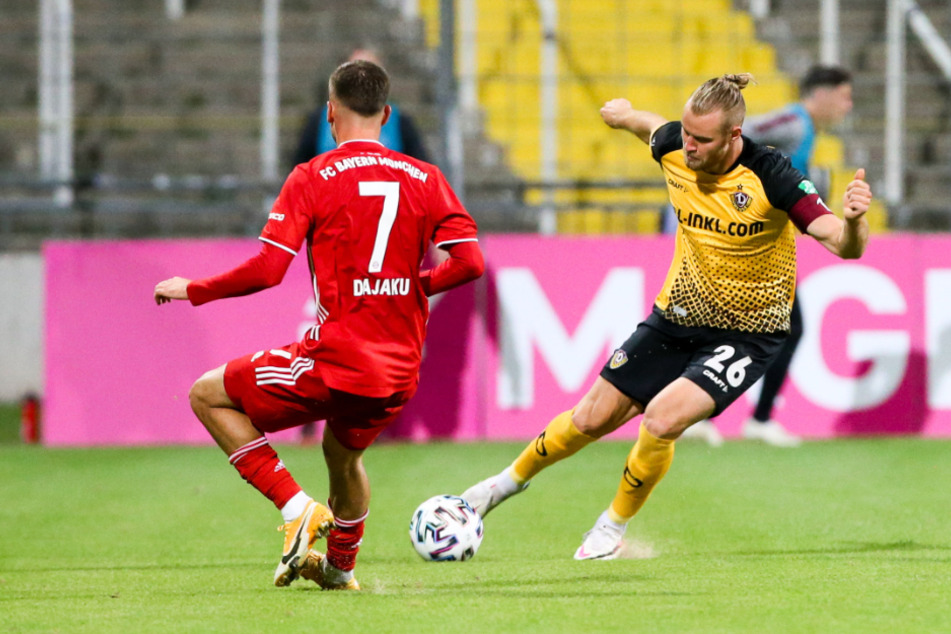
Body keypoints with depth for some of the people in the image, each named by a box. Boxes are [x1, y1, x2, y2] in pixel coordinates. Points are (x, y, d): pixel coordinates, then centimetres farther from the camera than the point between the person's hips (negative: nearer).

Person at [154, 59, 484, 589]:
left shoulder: (313, 178, -5)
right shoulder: (425, 179, 5)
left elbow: (267, 270, -12)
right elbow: (469, 262, -2)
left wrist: (191, 290, 2)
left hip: (335, 362, -6)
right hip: (400, 376, 6)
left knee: (208, 396, 12)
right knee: (343, 453, 35)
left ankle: (299, 509, 1)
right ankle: (340, 566, 49)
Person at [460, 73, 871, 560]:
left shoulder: (770, 177, -28)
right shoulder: (674, 149, -13)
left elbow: (845, 246, -31)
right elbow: (653, 128, 14)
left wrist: (853, 221, -54)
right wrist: (624, 115, 35)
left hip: (747, 333, -5)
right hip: (678, 315, 5)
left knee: (663, 418, -24)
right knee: (593, 417, 9)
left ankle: (614, 526, 2)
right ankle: (514, 478, 38)